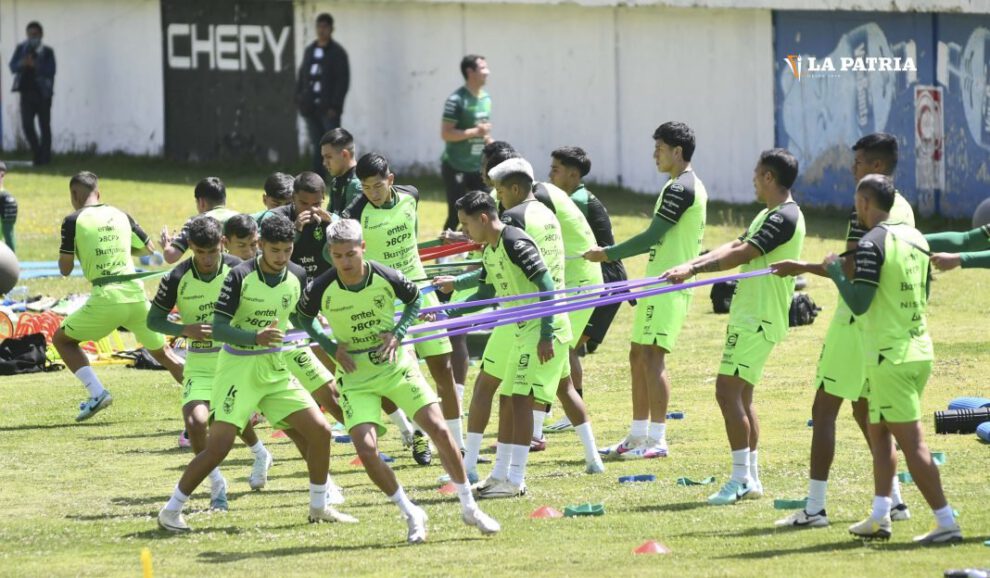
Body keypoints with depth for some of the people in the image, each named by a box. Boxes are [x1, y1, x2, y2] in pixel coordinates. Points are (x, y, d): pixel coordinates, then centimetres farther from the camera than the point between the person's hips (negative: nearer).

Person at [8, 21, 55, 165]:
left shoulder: (47, 51, -1)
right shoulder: (21, 49, 8)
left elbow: (51, 71, -12)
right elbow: (13, 66, 0)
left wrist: (35, 65, -27)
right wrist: (22, 64, -23)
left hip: (43, 93, -2)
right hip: (27, 93, 2)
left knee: (44, 126, 2)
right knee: (27, 125, -5)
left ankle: (45, 157, 11)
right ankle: (37, 154, 11)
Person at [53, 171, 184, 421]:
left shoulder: (73, 221, -1)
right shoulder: (120, 215, 13)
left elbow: (65, 269, 2)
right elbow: (149, 249, 23)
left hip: (106, 298, -4)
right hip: (136, 294, 4)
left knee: (62, 339, 14)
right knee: (162, 353, 18)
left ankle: (97, 393, -2)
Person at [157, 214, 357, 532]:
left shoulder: (297, 276, -1)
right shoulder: (240, 276, -17)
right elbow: (218, 328, -20)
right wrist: (255, 337, -34)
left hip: (276, 370, 5)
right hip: (238, 368, -5)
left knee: (320, 431, -1)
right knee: (219, 445, -12)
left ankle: (319, 507, 17)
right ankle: (170, 511, 1)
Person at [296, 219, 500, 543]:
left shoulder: (386, 278, -15)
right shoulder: (321, 290, -16)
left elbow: (415, 300, 6)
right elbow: (303, 317, 6)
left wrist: (398, 333, -10)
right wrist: (331, 346, -9)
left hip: (397, 366, 0)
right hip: (356, 376, 0)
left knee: (439, 429, -9)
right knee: (365, 448, -16)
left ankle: (469, 508, 8)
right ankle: (412, 516, 3)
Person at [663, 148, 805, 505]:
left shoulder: (784, 217, -15)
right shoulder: (769, 215, 18)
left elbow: (741, 254, -22)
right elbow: (734, 247, 14)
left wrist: (694, 270, -25)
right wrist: (690, 266, 3)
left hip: (759, 319, -11)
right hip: (749, 315, 11)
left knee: (728, 390, -13)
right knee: (740, 395, 12)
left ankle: (742, 479, -12)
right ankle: (751, 478, 16)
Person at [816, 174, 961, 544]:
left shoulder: (872, 243, -14)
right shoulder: (916, 238, 11)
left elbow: (858, 303, -19)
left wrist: (835, 271, -4)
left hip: (890, 357, -8)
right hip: (920, 351, 8)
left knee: (912, 443, -8)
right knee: (879, 432, 19)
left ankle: (947, 523, -11)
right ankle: (880, 516, 17)